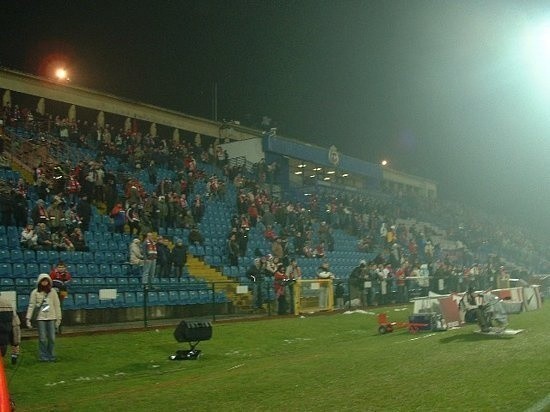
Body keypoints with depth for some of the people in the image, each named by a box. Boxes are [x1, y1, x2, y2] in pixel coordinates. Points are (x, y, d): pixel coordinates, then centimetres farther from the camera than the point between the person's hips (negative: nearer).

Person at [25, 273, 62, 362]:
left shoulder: (52, 291, 3)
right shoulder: (35, 292, -1)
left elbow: (57, 305, 5)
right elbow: (31, 305, -1)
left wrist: (58, 318, 3)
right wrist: (28, 318, -7)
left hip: (51, 318, 1)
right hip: (40, 318, -1)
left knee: (52, 338, 2)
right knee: (42, 338, -1)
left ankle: (51, 356, 16)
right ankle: (43, 357, 10)